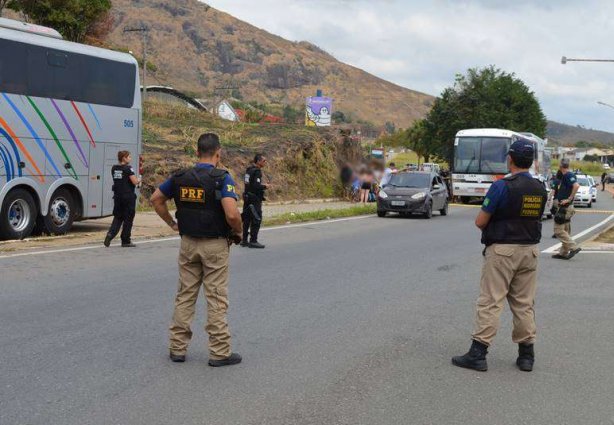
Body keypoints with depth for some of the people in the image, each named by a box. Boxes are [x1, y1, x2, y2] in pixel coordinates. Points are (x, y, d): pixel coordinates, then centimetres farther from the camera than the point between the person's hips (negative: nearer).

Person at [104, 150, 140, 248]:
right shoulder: (128, 168, -11)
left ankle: (110, 233, -8)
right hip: (128, 196, -6)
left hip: (117, 196, 6)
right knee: (128, 219, 4)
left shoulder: (114, 168, 9)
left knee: (118, 217, 14)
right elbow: (135, 182, -16)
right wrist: (138, 180, 6)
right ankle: (126, 241, 9)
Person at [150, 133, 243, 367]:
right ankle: (220, 352, 8)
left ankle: (178, 348, 18)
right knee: (216, 299, 2)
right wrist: (238, 232, -6)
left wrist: (172, 223, 16)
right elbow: (232, 214, -25)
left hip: (188, 243, 5)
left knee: (185, 295, 13)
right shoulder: (222, 178, -15)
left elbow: (156, 200, 11)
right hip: (214, 245, -5)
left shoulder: (180, 177, 2)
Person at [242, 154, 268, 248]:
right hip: (255, 199, -9)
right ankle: (253, 241, -3)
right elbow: (256, 186, -25)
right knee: (256, 220, -4)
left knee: (247, 219, 13)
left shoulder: (249, 169, 11)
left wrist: (262, 186, 15)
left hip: (247, 197, 9)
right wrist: (265, 187, -8)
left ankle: (244, 240, 18)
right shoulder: (257, 171, -17)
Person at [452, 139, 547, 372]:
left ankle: (478, 354, -2)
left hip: (502, 250, -6)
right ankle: (526, 355, 16)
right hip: (530, 250, 6)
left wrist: (491, 227, 9)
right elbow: (534, 219, 15)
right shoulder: (540, 190, 6)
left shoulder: (502, 186, -14)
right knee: (524, 304, 12)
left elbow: (480, 222, -11)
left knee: (490, 302, -3)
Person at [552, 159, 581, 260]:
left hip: (564, 207, -10)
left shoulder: (568, 175, -15)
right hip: (563, 207, 10)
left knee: (559, 230, -8)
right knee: (565, 230, 13)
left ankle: (573, 247, -10)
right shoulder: (565, 176, 14)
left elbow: (576, 185, -31)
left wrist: (569, 199, -26)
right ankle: (563, 253, 18)